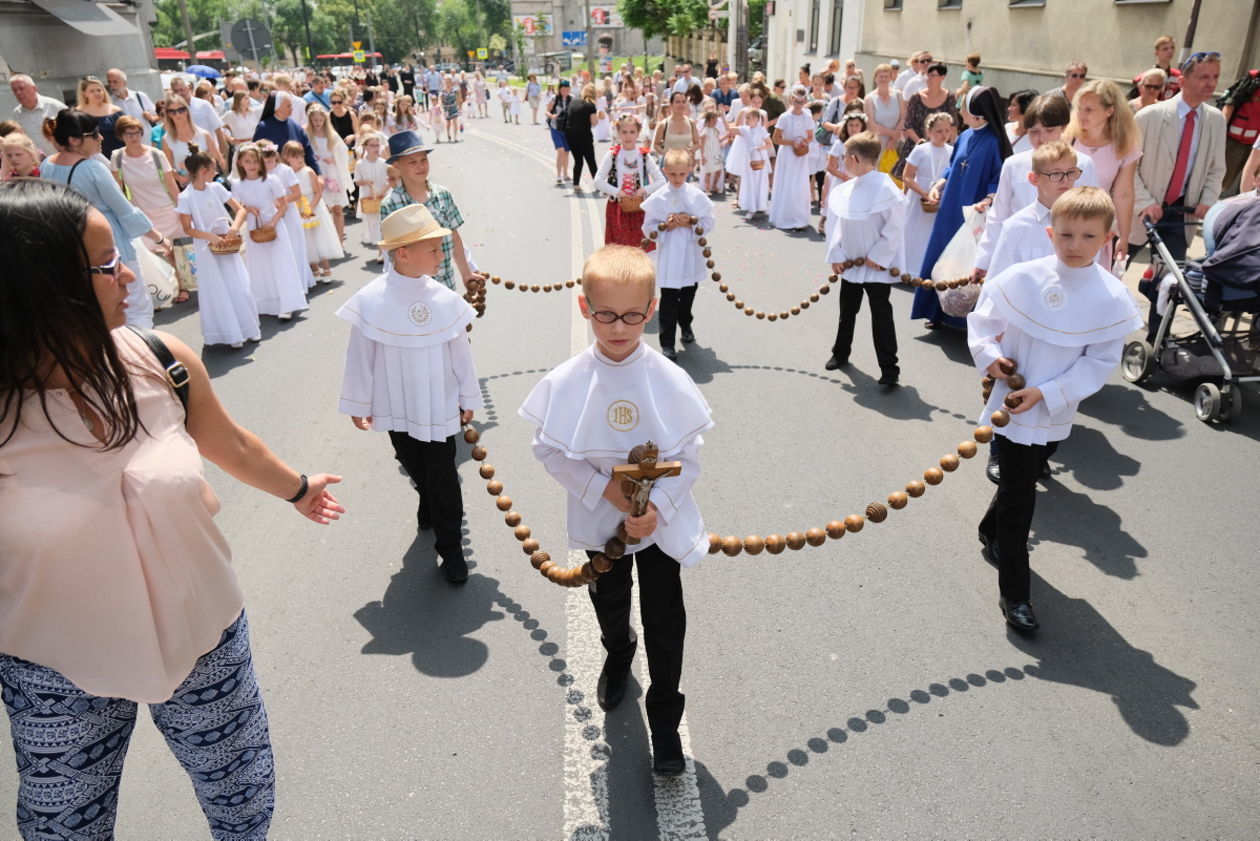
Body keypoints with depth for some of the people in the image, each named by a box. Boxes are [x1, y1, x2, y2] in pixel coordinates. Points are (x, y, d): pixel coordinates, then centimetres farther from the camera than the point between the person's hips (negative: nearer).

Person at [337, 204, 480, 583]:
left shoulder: (444, 299, -11)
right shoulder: (371, 301, -16)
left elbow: (460, 352, -1)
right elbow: (361, 357, -6)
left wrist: (468, 398, 7)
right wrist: (358, 404, 2)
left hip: (439, 407, 0)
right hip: (396, 407, 0)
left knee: (442, 475, 6)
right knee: (416, 468, 20)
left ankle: (450, 548, 18)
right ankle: (431, 509, 48)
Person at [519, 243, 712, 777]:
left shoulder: (669, 380, -18)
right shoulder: (566, 381, -17)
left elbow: (689, 456, -11)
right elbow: (548, 449, -9)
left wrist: (656, 506, -23)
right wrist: (604, 488, -19)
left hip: (660, 520, -1)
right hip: (599, 518, 2)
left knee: (665, 622, 8)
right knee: (609, 603, 26)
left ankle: (664, 721, 29)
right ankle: (618, 653, 60)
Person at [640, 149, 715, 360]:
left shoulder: (697, 196, -3)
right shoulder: (657, 198, -7)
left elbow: (710, 222, 0)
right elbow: (648, 228, -3)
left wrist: (691, 224, -16)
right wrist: (665, 226, -19)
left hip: (691, 256, 3)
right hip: (668, 257, -3)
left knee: (688, 294, 20)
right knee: (669, 300, -4)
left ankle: (685, 325, 46)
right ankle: (667, 343, 3)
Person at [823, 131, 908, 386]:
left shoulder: (885, 188, -19)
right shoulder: (847, 189, 2)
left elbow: (895, 227, -18)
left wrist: (878, 255, -18)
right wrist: (836, 254, 0)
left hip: (876, 265, -7)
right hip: (851, 262, 7)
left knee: (881, 315, -3)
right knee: (847, 309, 20)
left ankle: (889, 369, 5)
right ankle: (841, 353, 39)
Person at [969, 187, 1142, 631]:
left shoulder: (1112, 297, -11)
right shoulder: (1021, 278, -13)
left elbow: (1101, 362, -9)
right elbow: (982, 319, 2)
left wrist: (1046, 393, -18)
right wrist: (989, 356, -14)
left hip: (1055, 413, 2)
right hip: (1012, 407, -2)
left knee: (1021, 481, 22)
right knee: (1020, 497, -1)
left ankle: (991, 534, 51)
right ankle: (1014, 593, 9)